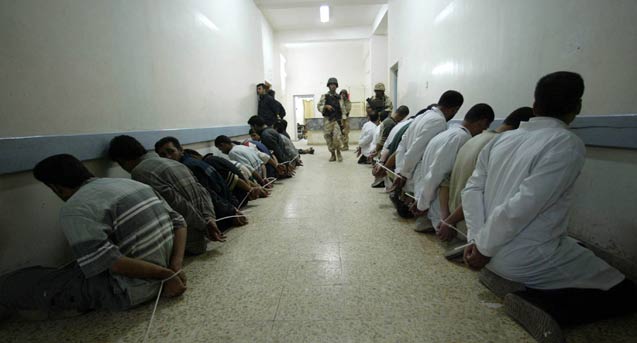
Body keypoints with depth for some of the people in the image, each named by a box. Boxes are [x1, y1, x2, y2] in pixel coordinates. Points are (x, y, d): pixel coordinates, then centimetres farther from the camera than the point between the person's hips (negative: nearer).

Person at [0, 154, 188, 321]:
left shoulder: (74, 209, -14)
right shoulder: (134, 183, 8)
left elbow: (115, 265, -25)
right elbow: (179, 222, 5)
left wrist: (167, 275, -15)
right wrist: (175, 268, -5)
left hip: (132, 291, -7)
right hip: (160, 271, 8)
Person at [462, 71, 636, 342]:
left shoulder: (501, 139, 3)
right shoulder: (569, 145, -15)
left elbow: (472, 190, 0)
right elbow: (521, 207, -25)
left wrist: (478, 241, -3)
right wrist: (483, 248, -14)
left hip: (495, 252, 7)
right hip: (525, 259, -7)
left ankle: (537, 302, 11)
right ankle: (543, 305, -9)